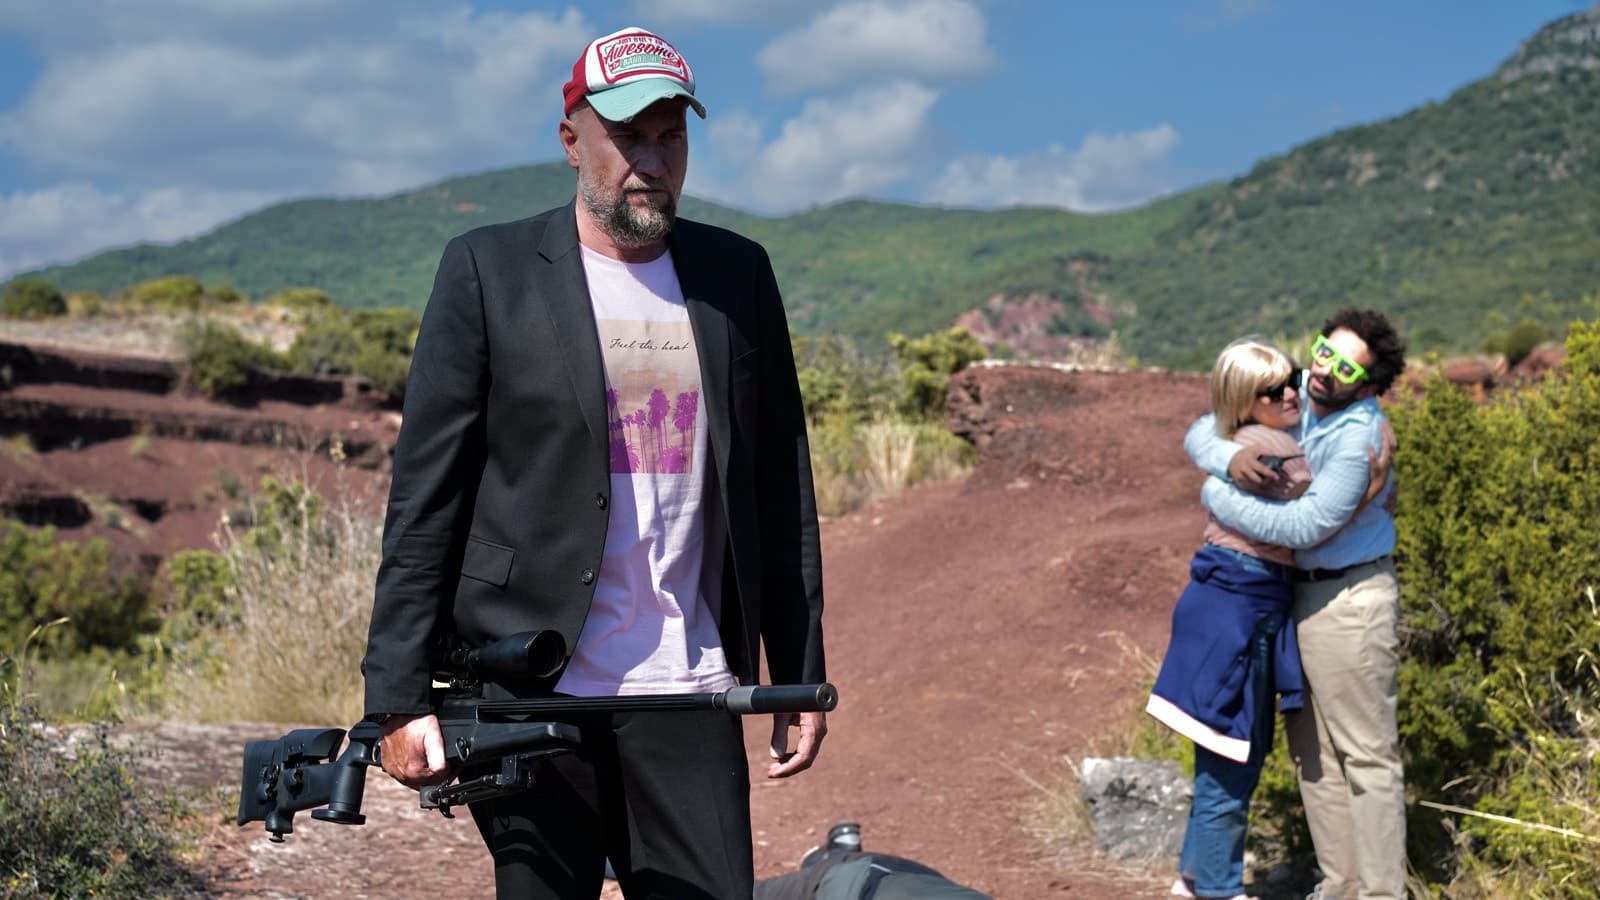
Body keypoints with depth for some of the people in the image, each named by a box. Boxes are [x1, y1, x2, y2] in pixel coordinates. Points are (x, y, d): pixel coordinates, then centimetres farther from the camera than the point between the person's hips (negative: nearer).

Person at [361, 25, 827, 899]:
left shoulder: (737, 272, 10)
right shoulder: (490, 269, 0)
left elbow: (778, 481, 12)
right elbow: (424, 494, -2)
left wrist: (800, 676, 10)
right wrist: (401, 697, -6)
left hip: (690, 694, 3)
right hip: (532, 694, -2)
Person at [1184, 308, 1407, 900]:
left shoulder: (1360, 438, -22)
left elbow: (1304, 527, -25)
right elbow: (1199, 434, 3)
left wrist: (1217, 496, -16)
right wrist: (1230, 457, -20)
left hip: (1350, 598, -9)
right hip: (1302, 594, 9)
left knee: (1366, 752, -4)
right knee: (1313, 748, 14)